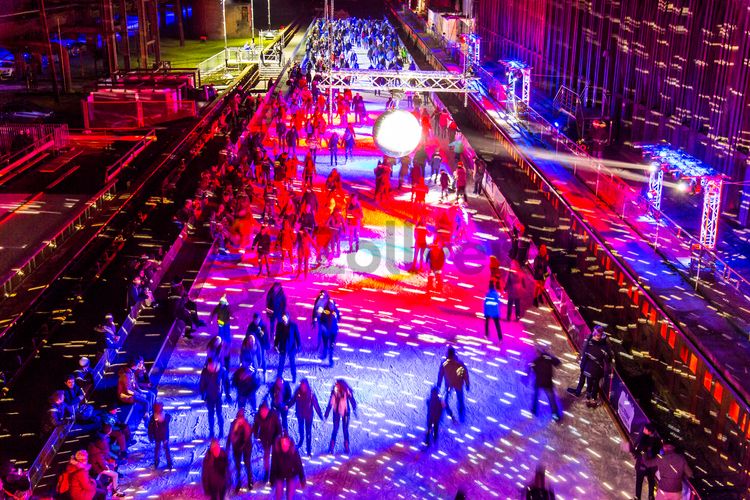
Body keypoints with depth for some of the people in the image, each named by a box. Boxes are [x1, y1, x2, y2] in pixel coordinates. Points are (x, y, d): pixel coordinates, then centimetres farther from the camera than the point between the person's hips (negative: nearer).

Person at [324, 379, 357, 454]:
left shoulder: (347, 392, -19)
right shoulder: (334, 392, -16)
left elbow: (352, 401, -9)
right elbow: (330, 403, -8)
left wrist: (354, 410, -16)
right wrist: (326, 415, -5)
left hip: (345, 413, -1)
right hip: (336, 412, 1)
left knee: (345, 430, 8)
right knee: (335, 429, 2)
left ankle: (346, 447, 19)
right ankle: (331, 448, 8)